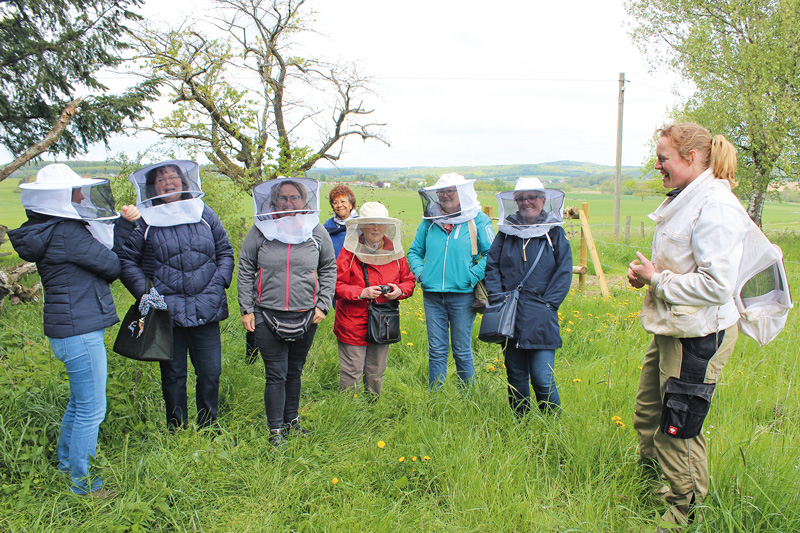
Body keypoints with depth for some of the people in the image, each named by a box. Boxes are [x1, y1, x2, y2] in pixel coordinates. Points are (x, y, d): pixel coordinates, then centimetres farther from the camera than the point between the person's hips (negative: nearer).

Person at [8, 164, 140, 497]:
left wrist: (124, 223, 2)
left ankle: (67, 463, 43)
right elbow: (111, 266, -12)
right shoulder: (67, 233, -19)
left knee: (79, 402, 25)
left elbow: (110, 252, 11)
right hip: (79, 331, -11)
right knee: (91, 410, 0)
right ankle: (84, 484, 14)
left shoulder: (66, 228, 13)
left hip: (71, 330, 11)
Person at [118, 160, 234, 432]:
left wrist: (220, 282, 0)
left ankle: (208, 426, 27)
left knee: (211, 372, 7)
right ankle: (177, 430, 24)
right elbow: (126, 261, 2)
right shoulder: (144, 221, 0)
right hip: (166, 310, -2)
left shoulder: (204, 214, 8)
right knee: (173, 374, 7)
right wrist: (144, 291, -9)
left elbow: (225, 251, 14)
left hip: (206, 309, 2)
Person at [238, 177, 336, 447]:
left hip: (306, 316, 2)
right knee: (275, 374, 0)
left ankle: (292, 420, 33)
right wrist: (246, 309, 1)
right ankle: (276, 430, 13)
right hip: (268, 316, -2)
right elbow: (245, 270, 5)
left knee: (295, 371, 15)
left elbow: (329, 269, 10)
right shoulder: (260, 230, -1)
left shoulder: (316, 231, 2)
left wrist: (323, 305, 2)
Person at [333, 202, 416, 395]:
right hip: (353, 323, -4)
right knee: (351, 372, 3)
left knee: (376, 372, 17)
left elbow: (408, 281, 14)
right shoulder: (350, 252, -7)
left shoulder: (395, 252, 7)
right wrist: (361, 293, -23)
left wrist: (399, 291, -9)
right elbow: (336, 285, -10)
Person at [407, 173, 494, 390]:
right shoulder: (429, 220, 9)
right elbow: (414, 251, 19)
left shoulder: (477, 220, 0)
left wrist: (472, 277, -10)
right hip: (432, 295, 3)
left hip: (462, 295, -3)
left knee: (462, 351, 6)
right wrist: (420, 273, 2)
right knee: (436, 351, 8)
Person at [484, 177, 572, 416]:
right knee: (516, 376, 11)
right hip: (509, 315, 3)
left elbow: (564, 273, 1)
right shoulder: (507, 231, 10)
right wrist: (497, 298, -3)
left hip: (540, 317, -3)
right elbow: (491, 266, 10)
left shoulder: (554, 232, 4)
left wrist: (547, 304, -7)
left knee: (542, 379, -7)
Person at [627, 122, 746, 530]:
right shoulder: (685, 200, 10)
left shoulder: (716, 206, -20)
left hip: (699, 337, -10)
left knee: (677, 430, 3)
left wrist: (656, 279, -16)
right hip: (671, 330, 10)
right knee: (647, 415, 19)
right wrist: (647, 272, 5)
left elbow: (716, 285, -26)